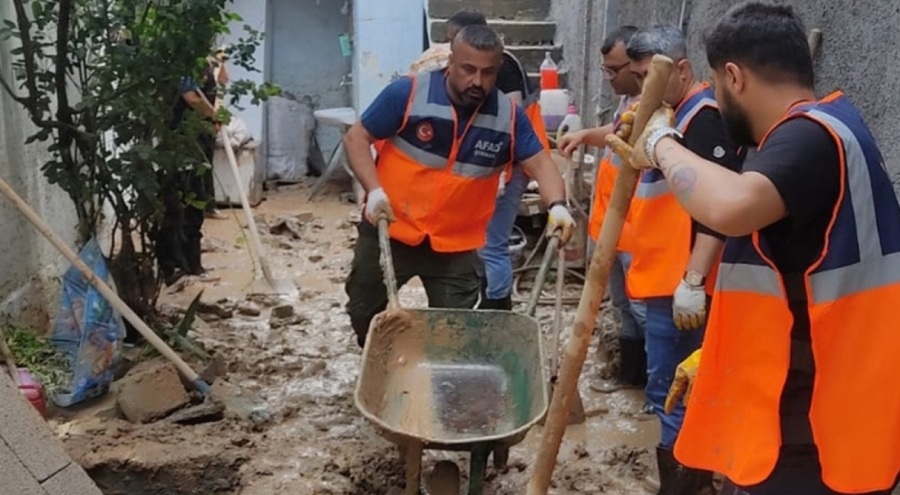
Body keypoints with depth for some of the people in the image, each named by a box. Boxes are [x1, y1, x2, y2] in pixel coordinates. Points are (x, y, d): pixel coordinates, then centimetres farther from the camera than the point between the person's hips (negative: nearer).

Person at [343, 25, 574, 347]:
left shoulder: (509, 116, -8)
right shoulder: (408, 93, -15)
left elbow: (539, 163, -9)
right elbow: (357, 138, -9)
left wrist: (557, 206, -29)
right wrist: (374, 189, -23)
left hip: (457, 245, 0)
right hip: (390, 230, 0)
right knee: (363, 312, 19)